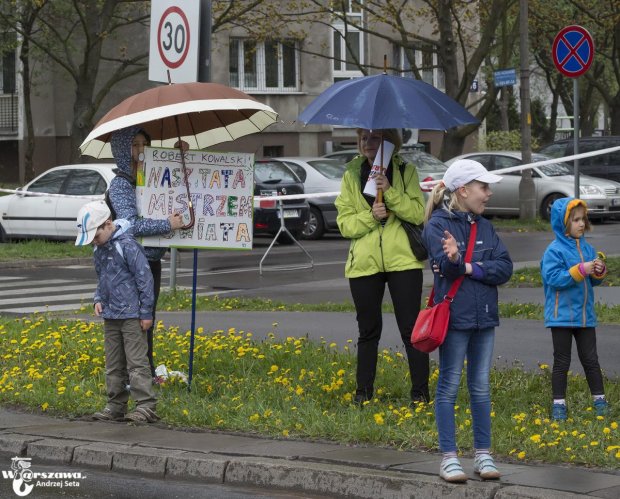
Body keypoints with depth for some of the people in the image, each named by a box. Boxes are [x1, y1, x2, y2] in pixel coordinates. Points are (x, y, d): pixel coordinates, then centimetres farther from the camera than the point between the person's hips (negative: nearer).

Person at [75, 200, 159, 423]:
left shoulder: (127, 245, -15)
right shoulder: (99, 250, 11)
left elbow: (144, 278, -14)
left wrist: (146, 312, -13)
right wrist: (98, 299, 5)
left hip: (131, 315, -8)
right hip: (110, 316, 8)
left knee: (136, 362, -9)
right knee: (113, 365, 11)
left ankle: (146, 406, -9)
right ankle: (115, 406, 17)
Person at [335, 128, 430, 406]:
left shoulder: (405, 171, 2)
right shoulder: (352, 175, 7)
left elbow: (418, 214, -8)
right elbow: (345, 224, 2)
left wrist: (390, 192, -19)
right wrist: (370, 216, -15)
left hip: (402, 260, -2)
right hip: (364, 263, 2)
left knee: (411, 329, -1)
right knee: (368, 331, 10)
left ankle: (420, 393, 4)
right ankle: (363, 393, 19)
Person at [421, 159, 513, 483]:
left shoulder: (484, 227, 10)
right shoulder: (437, 225, -7)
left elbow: (505, 268, -2)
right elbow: (445, 265, -23)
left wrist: (470, 268, -16)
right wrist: (453, 259, -45)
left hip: (483, 317, 6)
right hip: (454, 317, -5)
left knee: (481, 386, 10)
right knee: (449, 386, 1)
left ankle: (483, 455, 17)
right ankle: (449, 457, 4)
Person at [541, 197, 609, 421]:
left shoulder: (587, 248, 8)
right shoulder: (554, 251, -11)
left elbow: (593, 281, 15)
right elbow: (553, 278, -22)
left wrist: (599, 272, -8)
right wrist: (581, 270, -25)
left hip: (585, 315, 5)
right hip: (561, 316, -5)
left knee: (590, 359, 10)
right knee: (561, 362, 3)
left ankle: (599, 400, 17)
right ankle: (559, 404, 10)